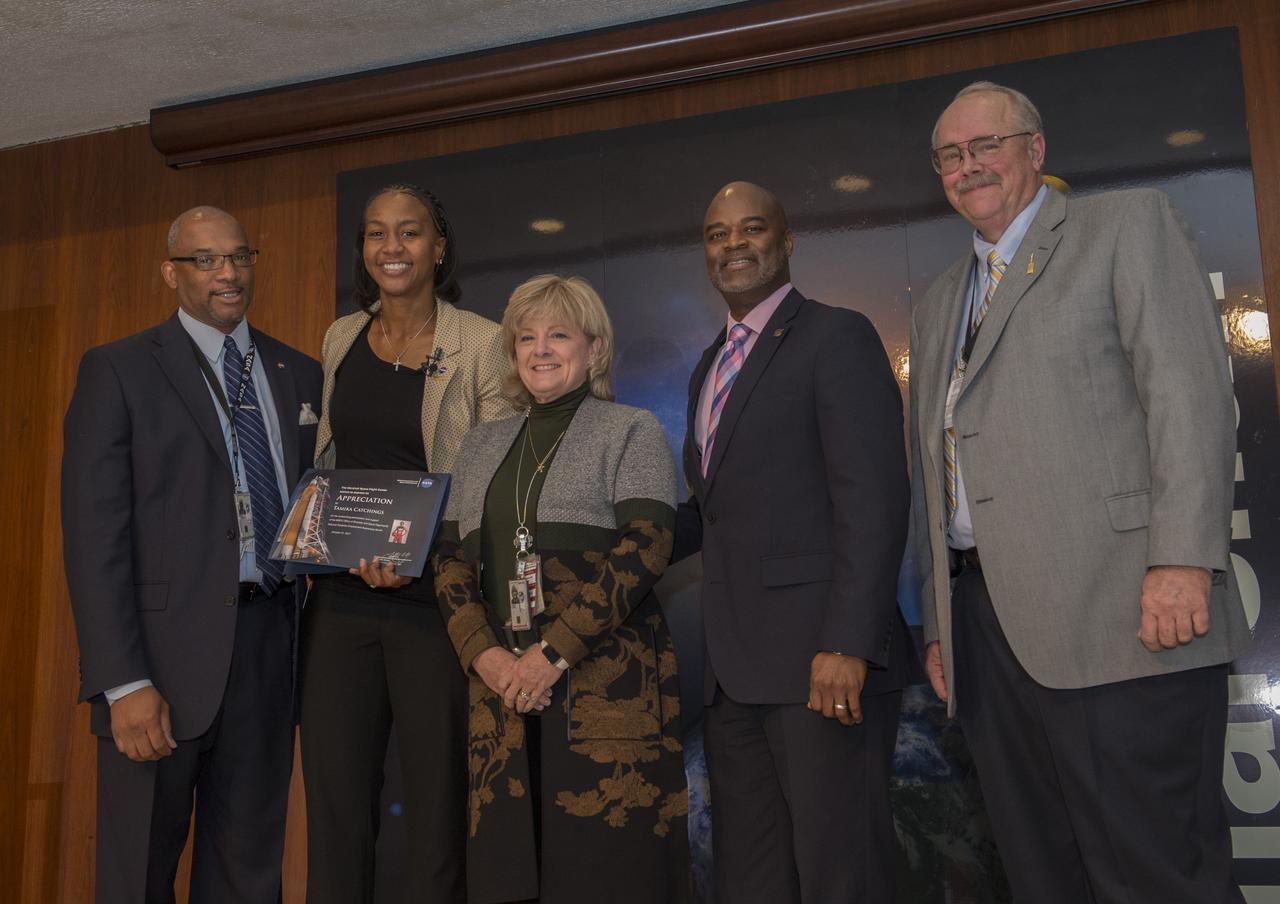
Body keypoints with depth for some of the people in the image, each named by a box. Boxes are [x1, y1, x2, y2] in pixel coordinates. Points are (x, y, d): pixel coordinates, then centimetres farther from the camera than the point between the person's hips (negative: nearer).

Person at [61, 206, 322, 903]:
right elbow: (93, 533, -8)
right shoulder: (118, 370, -1)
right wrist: (123, 683, -15)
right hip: (165, 650, -3)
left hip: (270, 649, 4)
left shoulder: (300, 374, 13)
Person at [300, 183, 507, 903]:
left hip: (433, 599, -4)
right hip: (341, 599, 5)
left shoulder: (481, 344, -4)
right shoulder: (341, 339, 12)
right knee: (335, 805, 9)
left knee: (438, 809, 4)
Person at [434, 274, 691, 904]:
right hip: (503, 686, 4)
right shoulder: (482, 445, 18)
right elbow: (450, 557, 12)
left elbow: (644, 549, -9)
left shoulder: (631, 432, 3)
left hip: (606, 683, -4)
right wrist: (484, 653, -5)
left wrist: (555, 652, -16)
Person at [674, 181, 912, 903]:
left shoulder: (838, 337, -4)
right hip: (735, 669, 8)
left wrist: (847, 644, -22)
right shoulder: (711, 367, 21)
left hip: (824, 660, -7)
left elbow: (873, 501, -14)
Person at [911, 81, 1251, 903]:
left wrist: (1184, 557, -17)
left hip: (1115, 616, -6)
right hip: (986, 621, 6)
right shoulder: (939, 306, 25)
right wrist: (939, 622, 16)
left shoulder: (1131, 226, 7)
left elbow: (1192, 393, -6)